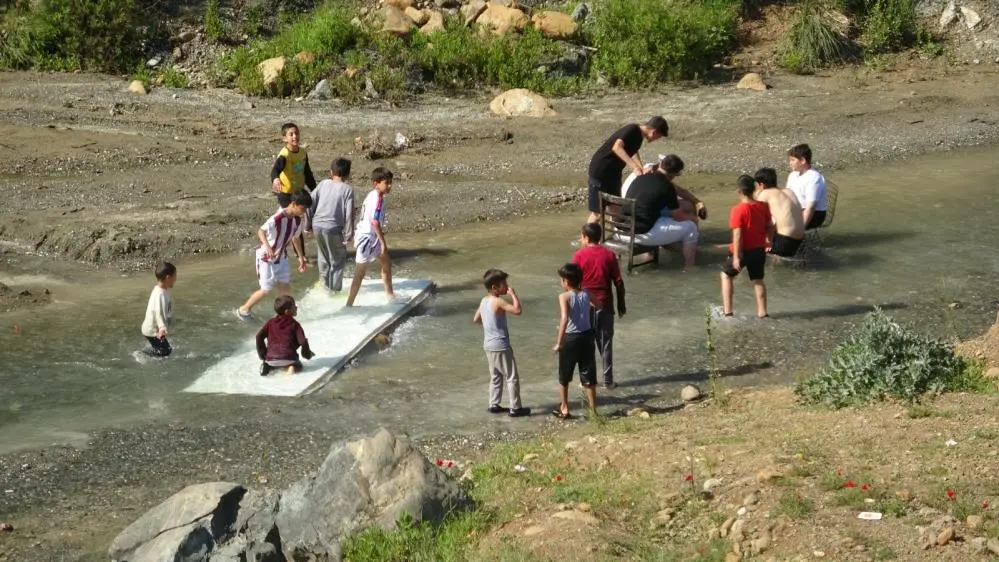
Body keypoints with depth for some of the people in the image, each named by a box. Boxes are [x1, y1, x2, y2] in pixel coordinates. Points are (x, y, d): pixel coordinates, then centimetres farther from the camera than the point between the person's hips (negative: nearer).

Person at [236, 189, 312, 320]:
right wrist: (267, 246, -52)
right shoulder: (278, 218, -29)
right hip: (266, 257, -7)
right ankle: (243, 310, 17)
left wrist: (301, 258, 14)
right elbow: (261, 231, -35)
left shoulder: (299, 219, -5)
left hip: (281, 258, 7)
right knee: (266, 290, -2)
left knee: (285, 288, 6)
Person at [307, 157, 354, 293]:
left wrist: (308, 224, 13)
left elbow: (310, 203, 4)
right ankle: (334, 290, 17)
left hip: (317, 225, 4)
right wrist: (348, 235, -4)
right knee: (337, 261, 13)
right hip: (334, 228, -4)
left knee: (324, 257, 25)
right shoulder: (347, 190, -7)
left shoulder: (323, 184, 3)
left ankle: (324, 283, 39)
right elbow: (349, 214, -12)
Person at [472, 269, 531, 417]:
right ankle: (515, 408, 5)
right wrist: (513, 293, -21)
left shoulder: (484, 301, 5)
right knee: (512, 377, 1)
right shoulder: (498, 302, -21)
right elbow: (518, 310, -31)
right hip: (501, 346, -8)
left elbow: (476, 319, 16)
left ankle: (494, 405, 24)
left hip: (488, 345, 8)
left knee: (495, 376, 20)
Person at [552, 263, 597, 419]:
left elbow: (564, 319, -28)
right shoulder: (586, 295, 0)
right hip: (586, 336, 4)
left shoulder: (564, 297, -15)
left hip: (570, 338, -4)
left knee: (564, 377, 15)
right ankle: (593, 411, 13)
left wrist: (558, 343, -25)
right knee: (588, 377, 11)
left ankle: (564, 409, 23)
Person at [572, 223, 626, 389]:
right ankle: (608, 381, 10)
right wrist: (621, 304, 8)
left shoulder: (579, 255, -9)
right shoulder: (609, 255, -4)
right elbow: (618, 282, -3)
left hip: (585, 305, -1)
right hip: (605, 305, 1)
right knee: (606, 344, 8)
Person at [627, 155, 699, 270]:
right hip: (642, 233, -8)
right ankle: (689, 267, 19)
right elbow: (678, 216, 2)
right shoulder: (666, 187, -10)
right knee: (690, 227, 7)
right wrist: (691, 219, 24)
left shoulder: (640, 178, 10)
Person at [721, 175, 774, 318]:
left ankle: (727, 310, 10)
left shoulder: (738, 210, -20)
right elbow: (770, 228, 7)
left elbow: (737, 235, -23)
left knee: (726, 275, 15)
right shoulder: (763, 207, -2)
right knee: (758, 280, 19)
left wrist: (736, 256, -20)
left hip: (743, 251, -5)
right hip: (759, 250, 5)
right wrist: (767, 241, 25)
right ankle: (762, 312, 17)